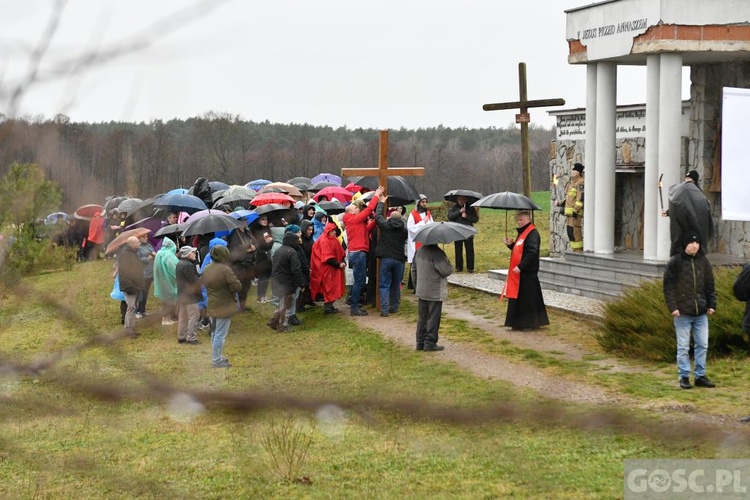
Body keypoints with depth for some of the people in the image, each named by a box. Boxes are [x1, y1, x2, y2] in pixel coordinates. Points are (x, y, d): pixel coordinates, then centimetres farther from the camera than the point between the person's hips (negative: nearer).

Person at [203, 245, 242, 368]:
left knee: (215, 333, 19)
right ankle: (217, 360, 2)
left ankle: (217, 357, 29)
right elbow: (237, 286, -21)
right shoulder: (225, 270, -22)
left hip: (212, 305, 8)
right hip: (224, 306, -8)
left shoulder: (206, 269, 3)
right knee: (220, 334, -2)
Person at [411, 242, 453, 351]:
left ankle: (420, 342, 16)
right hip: (435, 293, -7)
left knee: (422, 318, 13)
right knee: (433, 318, 1)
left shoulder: (419, 251, 6)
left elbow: (413, 269, 14)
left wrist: (416, 286, 23)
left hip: (421, 292, 7)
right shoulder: (436, 252, -19)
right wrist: (449, 264, 2)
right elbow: (446, 270, -21)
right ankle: (430, 343, 3)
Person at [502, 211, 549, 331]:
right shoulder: (522, 232, 16)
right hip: (519, 271, 10)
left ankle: (531, 323, 5)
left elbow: (532, 252, -24)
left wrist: (520, 266, -26)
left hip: (527, 272, -10)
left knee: (528, 298, -3)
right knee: (518, 297, 12)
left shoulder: (533, 234, -16)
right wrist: (511, 244, 5)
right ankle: (519, 323, 19)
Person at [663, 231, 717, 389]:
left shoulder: (703, 261, 6)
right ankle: (684, 376, 11)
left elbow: (709, 285, 12)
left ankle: (700, 376, 17)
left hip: (701, 312, 4)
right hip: (682, 313, -4)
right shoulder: (675, 262, -7)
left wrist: (711, 304, 5)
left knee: (702, 345, 8)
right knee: (683, 346, 2)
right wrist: (673, 307, -13)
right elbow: (668, 286, -7)